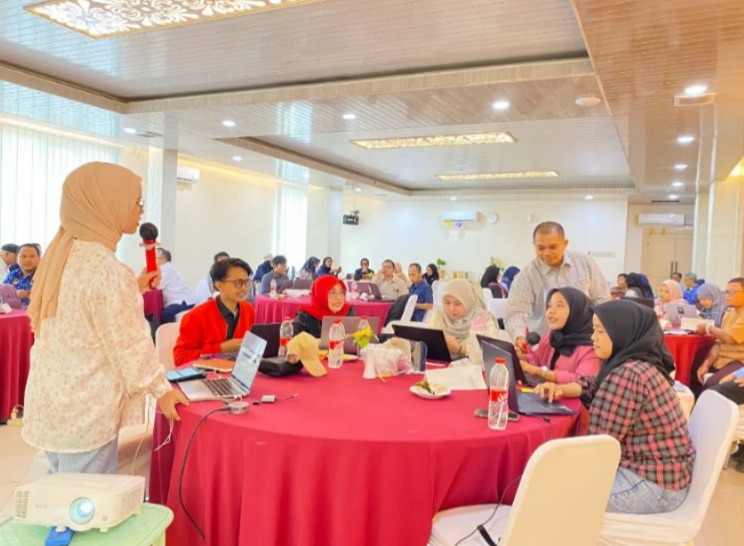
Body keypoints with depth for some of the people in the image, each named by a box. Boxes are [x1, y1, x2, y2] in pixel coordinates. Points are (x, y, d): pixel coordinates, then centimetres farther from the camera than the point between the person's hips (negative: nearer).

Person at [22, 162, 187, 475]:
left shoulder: (62, 254, 7)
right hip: (86, 412, -9)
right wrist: (161, 388, -7)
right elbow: (129, 345, -18)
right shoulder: (105, 268, -20)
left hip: (50, 402, 9)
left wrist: (134, 289, 15)